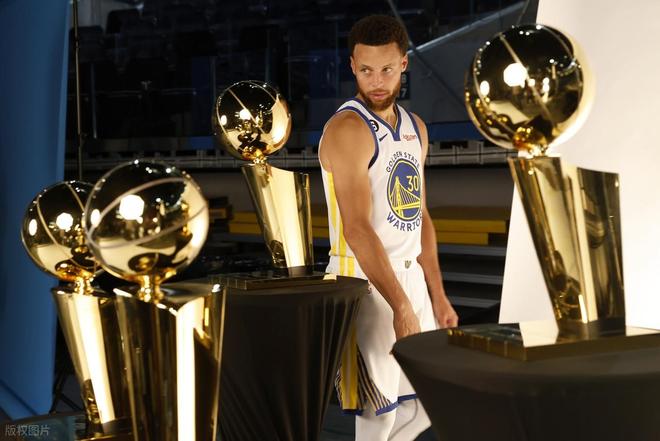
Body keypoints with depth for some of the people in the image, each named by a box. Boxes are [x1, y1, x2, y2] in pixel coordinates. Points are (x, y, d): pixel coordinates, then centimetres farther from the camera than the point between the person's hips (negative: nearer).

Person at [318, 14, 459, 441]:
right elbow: (358, 228, -22)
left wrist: (437, 295, 14)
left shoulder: (415, 128, 11)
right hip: (365, 280, -8)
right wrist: (400, 305, -25)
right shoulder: (347, 129, -15)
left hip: (410, 275, 8)